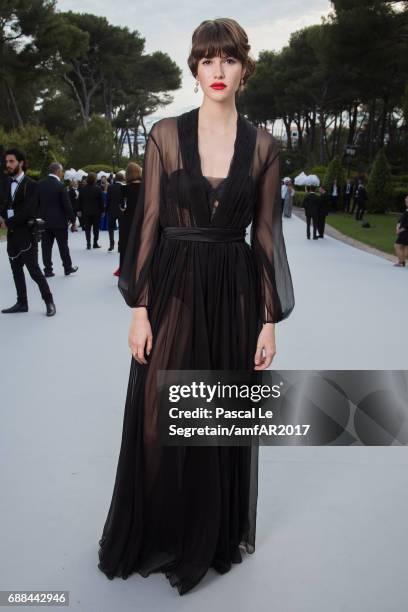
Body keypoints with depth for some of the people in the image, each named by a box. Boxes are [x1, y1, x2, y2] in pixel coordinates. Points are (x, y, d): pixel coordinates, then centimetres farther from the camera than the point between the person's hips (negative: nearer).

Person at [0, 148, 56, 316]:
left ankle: (49, 301, 7)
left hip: (26, 234, -7)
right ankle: (22, 303, 21)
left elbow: (28, 211, -18)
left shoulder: (31, 185, -10)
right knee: (16, 271, 11)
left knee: (34, 270, -5)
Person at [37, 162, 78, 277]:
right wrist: (73, 219, -3)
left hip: (44, 220, 4)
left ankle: (48, 270, 6)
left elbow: (37, 202, 7)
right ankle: (68, 268, 17)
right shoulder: (60, 185, -13)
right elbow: (67, 205, -12)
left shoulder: (40, 184, 2)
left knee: (46, 246, 6)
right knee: (63, 245, 7)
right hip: (59, 221, -4)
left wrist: (39, 216, 15)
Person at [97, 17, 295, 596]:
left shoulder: (263, 145, 2)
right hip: (172, 290, 0)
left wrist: (270, 321, -1)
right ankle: (152, 536, 31)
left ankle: (213, 537, 35)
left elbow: (267, 234, 2)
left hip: (234, 293, 1)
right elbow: (148, 222, -1)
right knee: (158, 421, 6)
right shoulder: (166, 134, 0)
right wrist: (139, 309, -6)